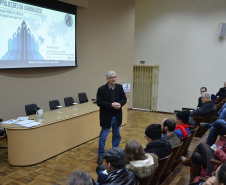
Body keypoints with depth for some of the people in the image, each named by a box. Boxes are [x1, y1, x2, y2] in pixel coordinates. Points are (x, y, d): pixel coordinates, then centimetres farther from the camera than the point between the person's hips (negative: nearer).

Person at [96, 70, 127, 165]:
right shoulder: (101, 89, -12)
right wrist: (111, 105, -26)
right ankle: (100, 156, 19)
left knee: (117, 135, 20)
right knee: (103, 137, 4)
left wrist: (119, 104, -19)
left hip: (117, 116, 5)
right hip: (107, 117, -5)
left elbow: (124, 98, 3)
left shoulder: (119, 87, 2)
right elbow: (99, 102, -17)